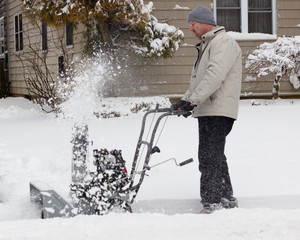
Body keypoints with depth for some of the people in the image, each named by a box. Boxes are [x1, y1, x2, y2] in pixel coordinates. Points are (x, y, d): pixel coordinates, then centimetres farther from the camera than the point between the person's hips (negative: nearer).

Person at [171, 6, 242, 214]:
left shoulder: (223, 42, -10)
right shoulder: (207, 45, 24)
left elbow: (215, 76, -23)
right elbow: (198, 80, 25)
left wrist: (192, 100, -25)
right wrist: (185, 100, 11)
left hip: (218, 111, -11)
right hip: (208, 111, 11)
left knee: (210, 159, -12)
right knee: (215, 157, 16)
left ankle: (212, 204, -11)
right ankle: (227, 199, 25)